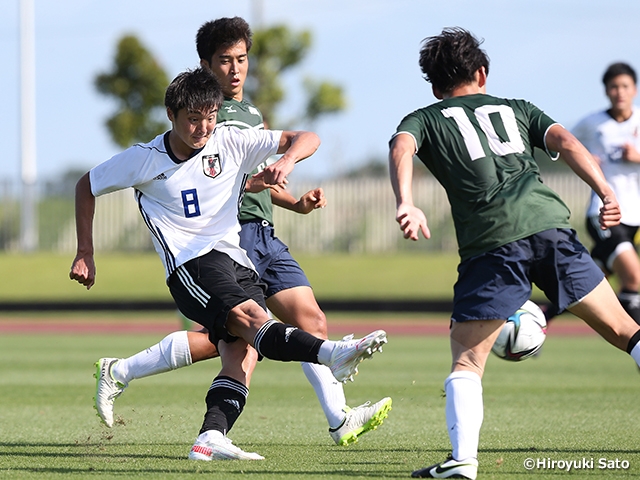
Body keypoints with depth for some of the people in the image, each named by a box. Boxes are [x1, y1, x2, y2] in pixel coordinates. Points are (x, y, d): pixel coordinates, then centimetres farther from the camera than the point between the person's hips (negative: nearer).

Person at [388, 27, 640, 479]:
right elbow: (565, 142, 10)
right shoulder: (517, 109, 27)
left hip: (491, 243, -2)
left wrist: (406, 205, -17)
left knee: (467, 361, 4)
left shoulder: (425, 119, 20)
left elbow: (401, 148, -2)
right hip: (550, 223, 2)